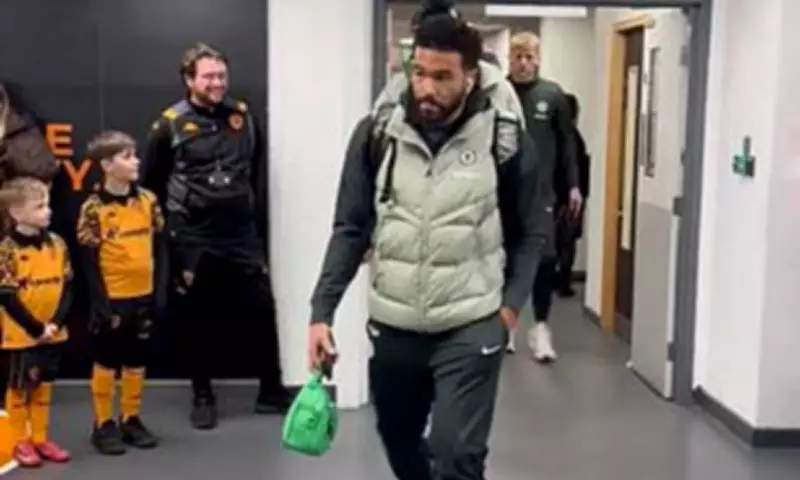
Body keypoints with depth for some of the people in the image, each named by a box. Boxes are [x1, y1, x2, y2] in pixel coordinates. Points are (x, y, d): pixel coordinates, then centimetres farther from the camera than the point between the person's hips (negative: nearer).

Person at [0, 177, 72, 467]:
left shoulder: (57, 244, 0)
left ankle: (40, 438, 27)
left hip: (53, 333, 5)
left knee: (44, 386, 15)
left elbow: (67, 288, 2)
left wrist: (56, 323, -10)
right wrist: (36, 328, -16)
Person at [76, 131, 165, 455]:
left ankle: (131, 420, 27)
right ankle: (103, 424, 19)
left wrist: (160, 292, 3)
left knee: (136, 362, 14)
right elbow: (90, 264, -10)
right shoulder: (93, 209, -11)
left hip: (143, 298, 4)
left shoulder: (148, 201, 3)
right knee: (107, 362, 8)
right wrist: (102, 305, -13)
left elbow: (159, 249, 8)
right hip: (112, 300, -4)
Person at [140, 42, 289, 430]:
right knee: (199, 320, 7)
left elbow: (259, 174, 14)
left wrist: (257, 222, 12)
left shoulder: (243, 116, 7)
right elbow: (150, 183, 2)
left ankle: (271, 391, 19)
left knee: (262, 312, 4)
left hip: (243, 236, 3)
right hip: (194, 241, -2)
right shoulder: (171, 124, -4)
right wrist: (171, 222, 3)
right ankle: (203, 397, 23)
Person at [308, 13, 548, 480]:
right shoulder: (376, 134, -4)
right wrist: (322, 311, -6)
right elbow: (351, 229, 0)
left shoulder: (507, 140, -9)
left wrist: (511, 305, -7)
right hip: (392, 327, 3)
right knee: (399, 440, 20)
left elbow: (530, 233, 2)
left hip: (471, 329, -3)